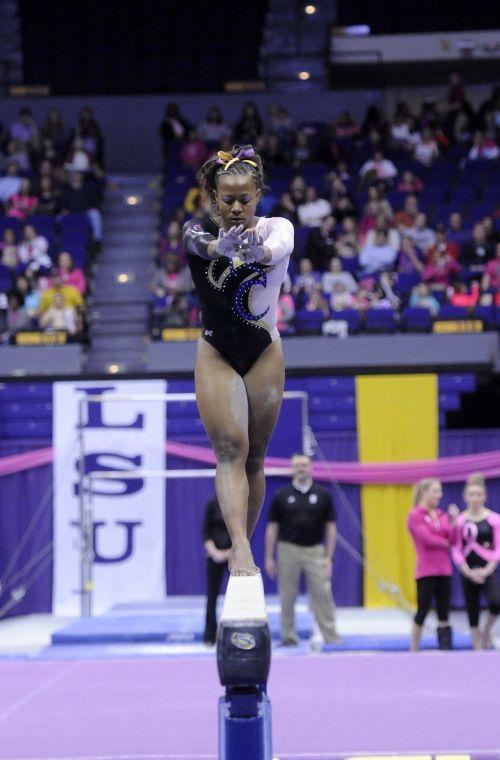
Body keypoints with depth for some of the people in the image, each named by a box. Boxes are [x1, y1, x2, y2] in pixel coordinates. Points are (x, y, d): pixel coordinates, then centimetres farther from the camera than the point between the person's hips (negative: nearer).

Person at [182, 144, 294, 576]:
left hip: (265, 354, 1)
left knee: (254, 456, 6)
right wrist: (220, 247, -57)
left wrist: (259, 252, -57)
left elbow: (278, 246, -31)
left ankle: (244, 549, 16)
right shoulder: (200, 231, -6)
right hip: (217, 355, -1)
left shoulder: (277, 228, -6)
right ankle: (240, 550, -25)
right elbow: (199, 242, -32)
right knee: (231, 450, -14)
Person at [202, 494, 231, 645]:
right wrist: (213, 552, -12)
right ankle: (210, 636, 8)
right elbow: (206, 532, 1)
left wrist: (230, 552, -11)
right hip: (215, 557, 1)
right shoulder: (212, 504, 0)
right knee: (212, 595, 2)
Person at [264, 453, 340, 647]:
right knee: (287, 598, 4)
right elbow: (272, 528, 6)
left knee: (323, 595, -5)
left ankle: (331, 637, -2)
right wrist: (269, 558, 1)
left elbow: (331, 527, 5)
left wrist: (329, 557, -1)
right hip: (288, 550, 0)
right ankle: (289, 637, 12)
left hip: (315, 551, 0)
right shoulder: (281, 496, 4)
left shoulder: (323, 495, 4)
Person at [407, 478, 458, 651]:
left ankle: (445, 649, 8)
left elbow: (453, 539, 2)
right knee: (422, 611, -1)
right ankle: (414, 651, 8)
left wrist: (453, 520, -10)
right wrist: (445, 543, -2)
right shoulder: (415, 516, -6)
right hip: (426, 571, -6)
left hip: (444, 570, 6)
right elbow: (427, 539, -16)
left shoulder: (441, 515, 11)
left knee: (443, 614, 6)